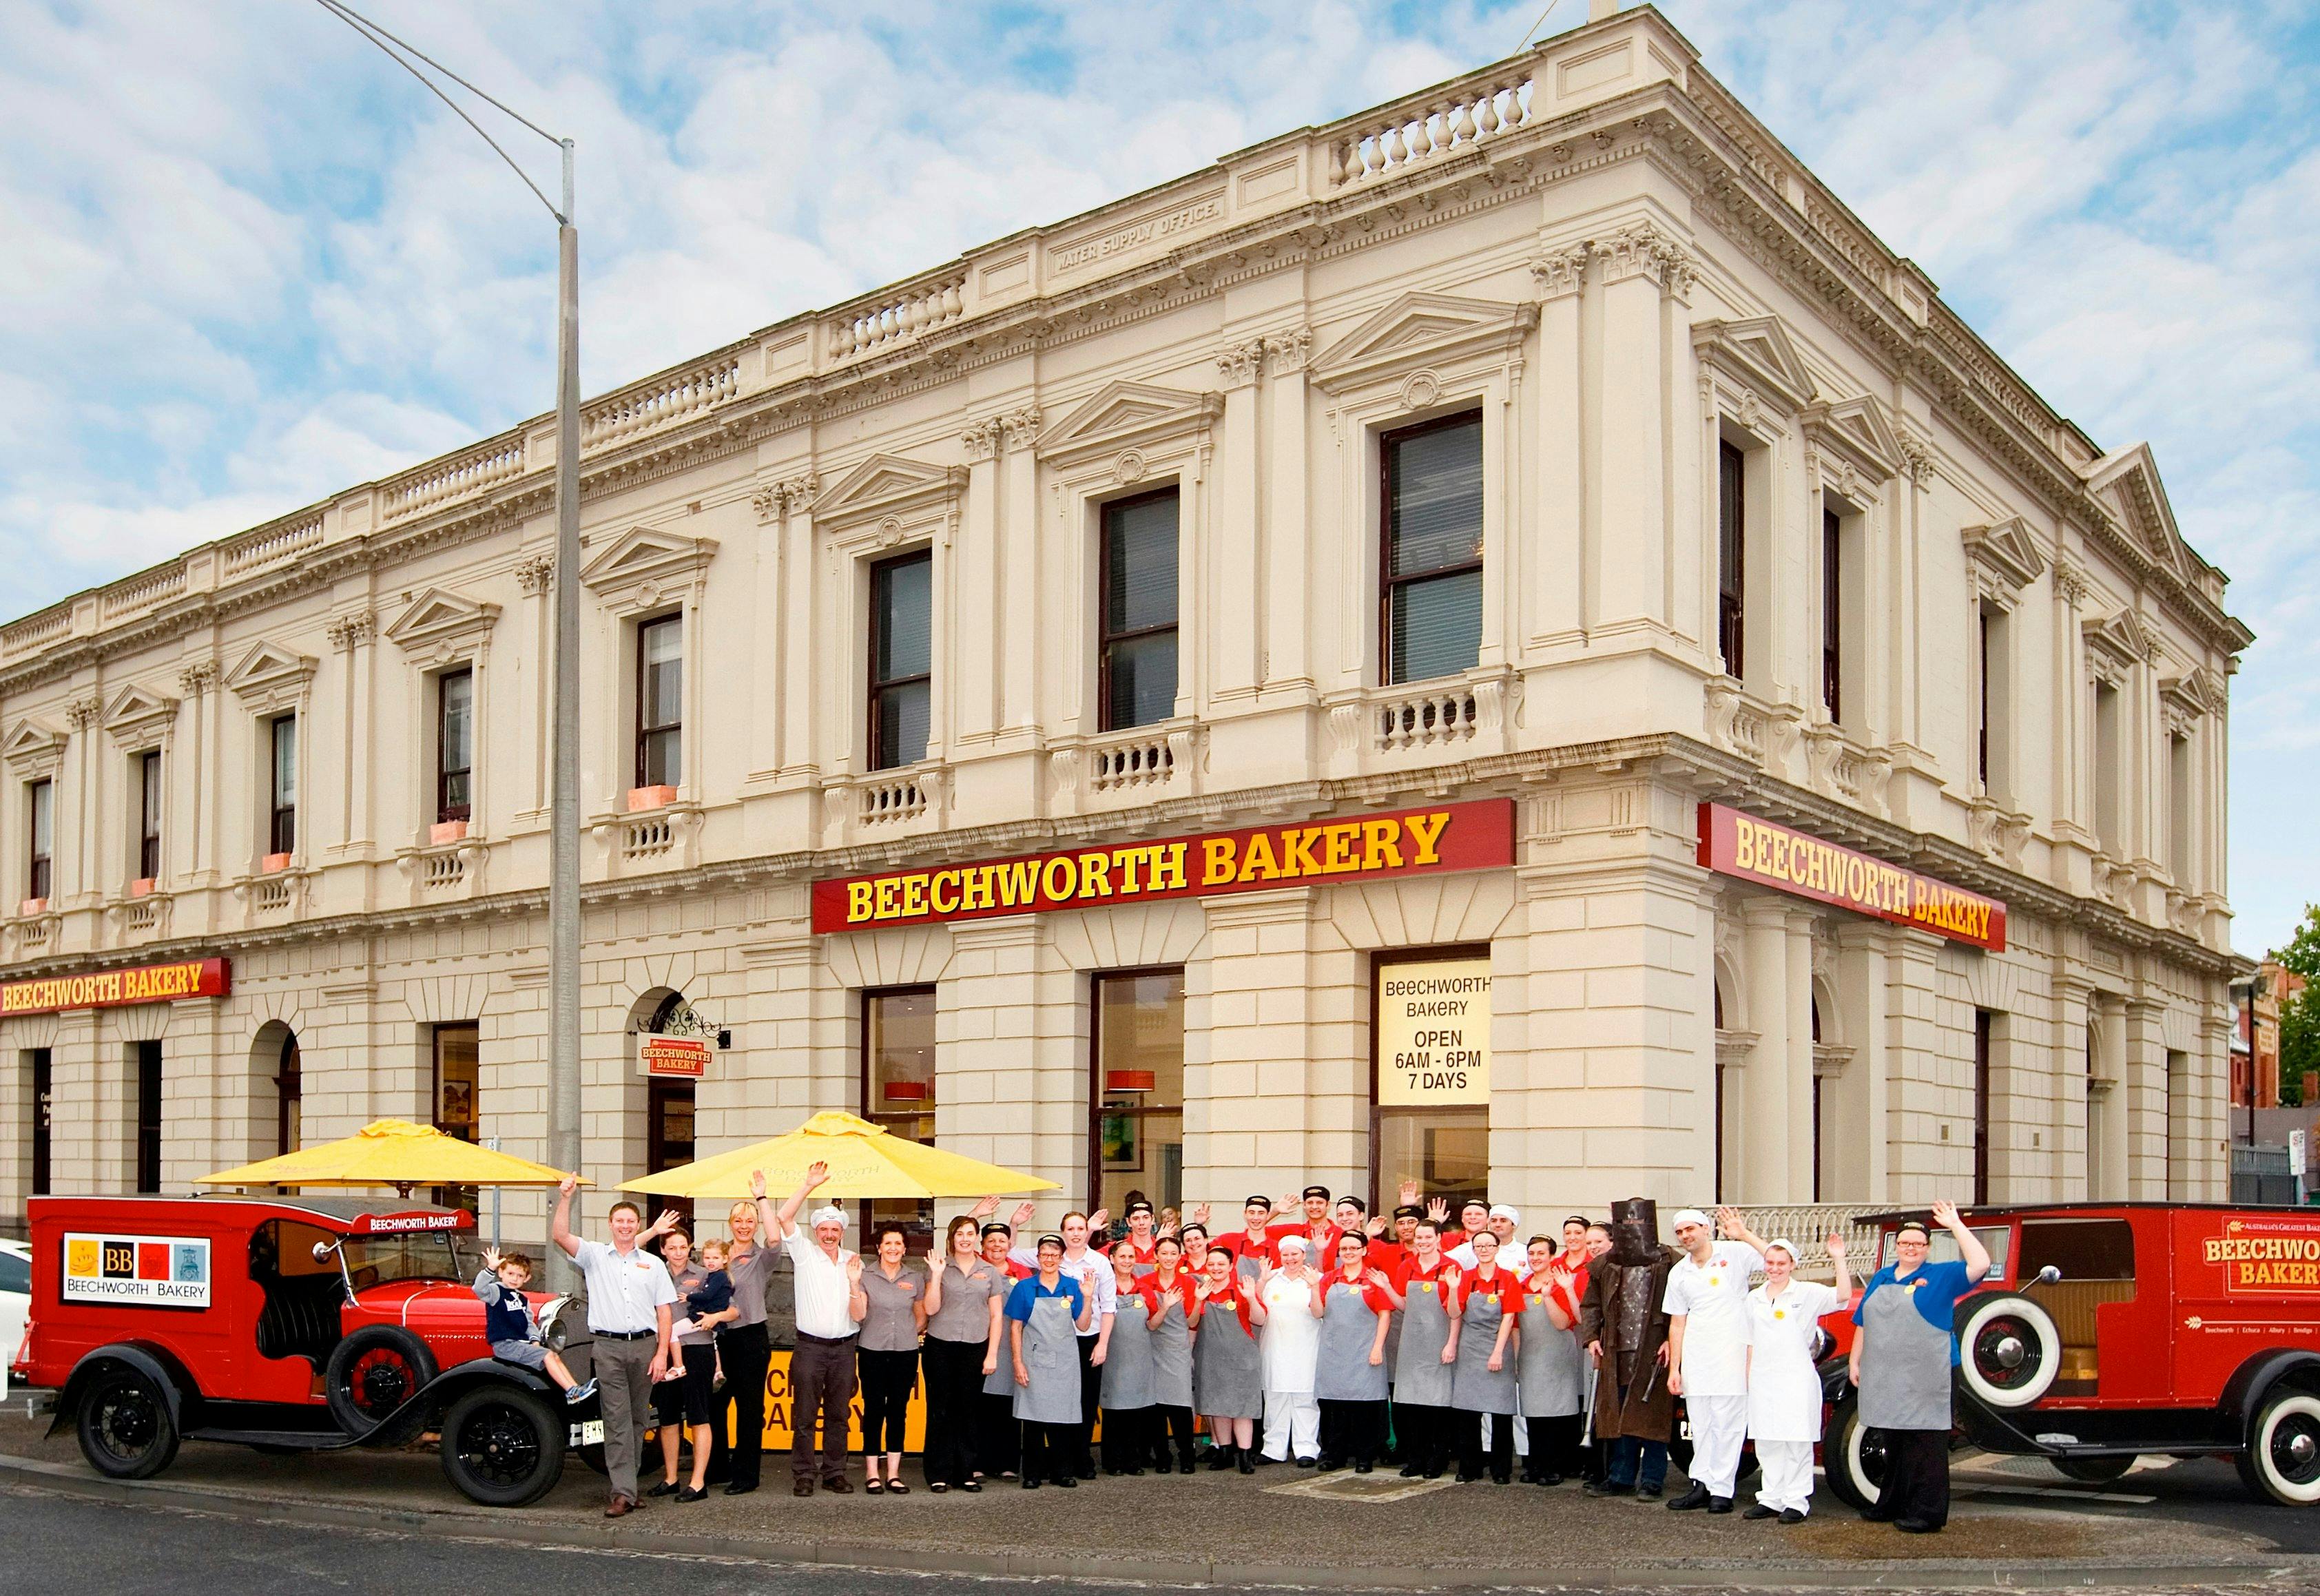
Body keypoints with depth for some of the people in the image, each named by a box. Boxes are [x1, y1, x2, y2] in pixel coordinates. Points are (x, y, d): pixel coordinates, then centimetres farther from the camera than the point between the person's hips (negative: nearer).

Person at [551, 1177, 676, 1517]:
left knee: (638, 1419, 7)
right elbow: (559, 1235, -7)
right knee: (617, 1420, -7)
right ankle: (623, 1493, -9)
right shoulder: (594, 1255, 9)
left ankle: (622, 1475, 18)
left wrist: (662, 1353, -1)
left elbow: (664, 1312, 8)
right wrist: (565, 1198, -18)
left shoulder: (653, 1264, 12)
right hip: (609, 1347, -2)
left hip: (645, 1345, 2)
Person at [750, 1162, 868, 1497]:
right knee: (805, 1415, -2)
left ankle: (835, 1474, 15)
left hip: (843, 1347, 3)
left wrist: (854, 1282, -13)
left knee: (838, 1415, 8)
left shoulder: (854, 1262, 8)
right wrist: (808, 1186, -19)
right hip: (810, 1346, -3)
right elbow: (783, 1218, -13)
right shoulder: (804, 1253, 1)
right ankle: (803, 1476, 5)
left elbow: (859, 1315, 3)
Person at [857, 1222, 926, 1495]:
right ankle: (872, 1475, 7)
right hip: (874, 1352, -2)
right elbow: (858, 1315, -9)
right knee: (874, 1410, -1)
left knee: (898, 1411, 5)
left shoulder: (914, 1279, 6)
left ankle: (893, 1475, 11)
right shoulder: (866, 1276, -1)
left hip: (905, 1352, 2)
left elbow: (922, 1317, 18)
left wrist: (908, 1334, 7)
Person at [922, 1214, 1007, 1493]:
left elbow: (997, 1315, 8)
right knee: (940, 1410, 1)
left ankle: (966, 1473, 13)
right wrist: (936, 1275, -13)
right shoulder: (939, 1267, 3)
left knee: (969, 1410, 5)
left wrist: (992, 1354, 1)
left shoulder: (990, 1272, 8)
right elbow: (931, 1308, -4)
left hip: (975, 1348, 1)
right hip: (940, 1347, -1)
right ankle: (939, 1475, 7)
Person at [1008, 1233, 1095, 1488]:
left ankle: (1063, 1472, 12)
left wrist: (1088, 1298, -8)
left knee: (1063, 1416, 2)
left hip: (1064, 1361, 1)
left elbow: (1082, 1326, 5)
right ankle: (1032, 1473, 7)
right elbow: (1016, 1328, 2)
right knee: (1033, 1416, -1)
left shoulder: (1073, 1287, 6)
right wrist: (1017, 1363, -6)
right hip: (1033, 1360, -1)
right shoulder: (1024, 1288, 2)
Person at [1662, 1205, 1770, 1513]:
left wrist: (1744, 1234, -20)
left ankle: (1722, 1490, 1)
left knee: (1728, 1425, -3)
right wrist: (1674, 1368, 8)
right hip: (1694, 1360, 5)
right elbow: (1677, 1323, 14)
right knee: (1700, 1426, 9)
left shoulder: (1734, 1254, -2)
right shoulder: (1679, 1273, 13)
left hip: (1730, 1357, -5)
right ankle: (1702, 1485, 15)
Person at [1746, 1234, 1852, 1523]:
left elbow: (1843, 1296, -16)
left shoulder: (1808, 1293, 0)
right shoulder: (1755, 1298, 14)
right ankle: (1771, 1499, 16)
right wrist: (1748, 1378, 13)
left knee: (1797, 1442, -3)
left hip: (1796, 1378, -5)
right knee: (1767, 1443, 8)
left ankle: (1797, 1502, 2)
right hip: (1763, 1378, 5)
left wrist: (1839, 1260, -22)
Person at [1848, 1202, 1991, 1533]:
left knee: (1926, 1445, -5)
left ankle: (1927, 1514, -3)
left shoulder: (1941, 1277, 2)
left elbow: (1980, 1264, -13)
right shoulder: (1880, 1279, 17)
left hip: (1925, 1378, -5)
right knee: (1892, 1444, 14)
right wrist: (1855, 1360, 14)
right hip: (1884, 1378, 5)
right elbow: (1863, 1324, 20)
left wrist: (1956, 1226, -12)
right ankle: (1892, 1504, 24)